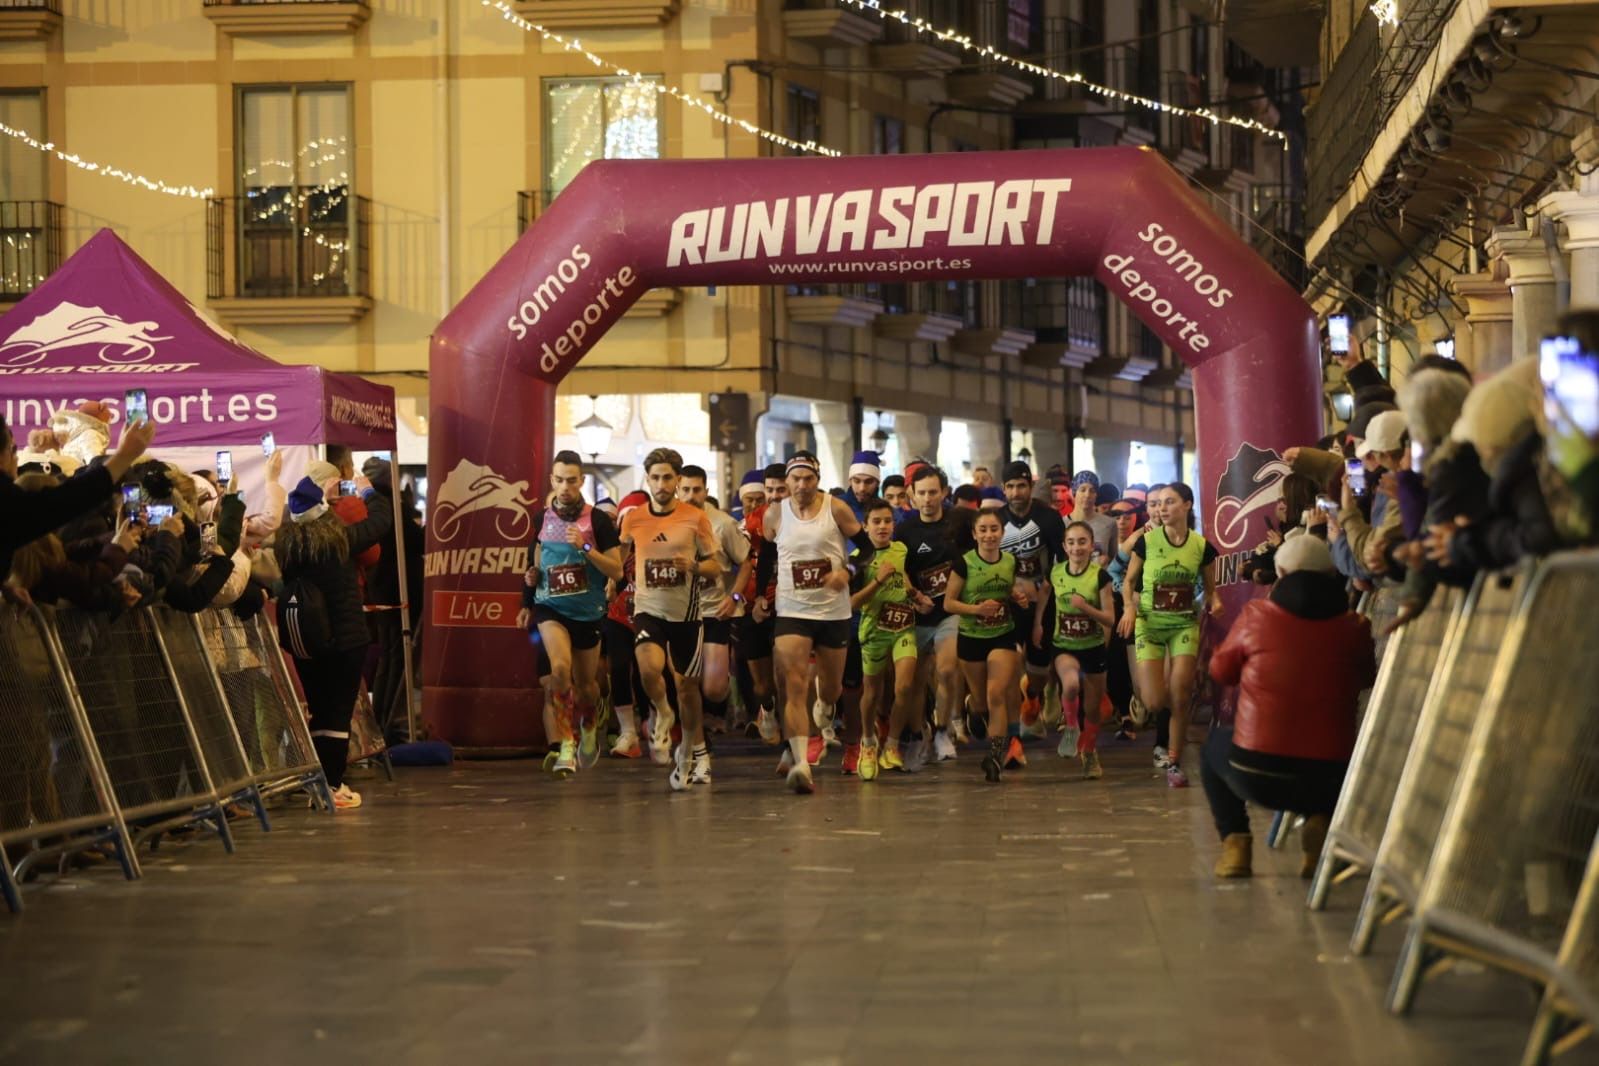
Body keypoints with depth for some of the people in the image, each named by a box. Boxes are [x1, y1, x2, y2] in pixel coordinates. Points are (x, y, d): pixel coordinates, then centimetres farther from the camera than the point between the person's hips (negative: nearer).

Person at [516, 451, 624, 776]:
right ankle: (566, 747, -24)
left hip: (588, 611, 0)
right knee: (560, 667, -25)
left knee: (586, 684, 13)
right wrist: (532, 576, 6)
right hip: (550, 606, 0)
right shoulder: (541, 518, 2)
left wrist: (585, 547, -22)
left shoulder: (597, 520, -7)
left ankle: (590, 728, 46)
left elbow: (617, 571, -11)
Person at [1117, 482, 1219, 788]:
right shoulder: (1147, 541, -8)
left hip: (1185, 625, 1)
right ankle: (1165, 736, 28)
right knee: (1154, 702, -8)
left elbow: (1210, 588, 8)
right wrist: (1130, 606, -14)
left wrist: (1214, 601, -14)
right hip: (1150, 624, -1)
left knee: (1180, 698, -7)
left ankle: (1174, 763, 7)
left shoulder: (1201, 546, -4)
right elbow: (1129, 580, 4)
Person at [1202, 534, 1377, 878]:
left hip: (1257, 774, -1)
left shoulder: (1256, 614, -2)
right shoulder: (1354, 626, 2)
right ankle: (1321, 823, 7)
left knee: (1214, 747, 32)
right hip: (1329, 780, 1)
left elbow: (1221, 670, 15)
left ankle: (1235, 841, 12)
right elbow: (1366, 678, 21)